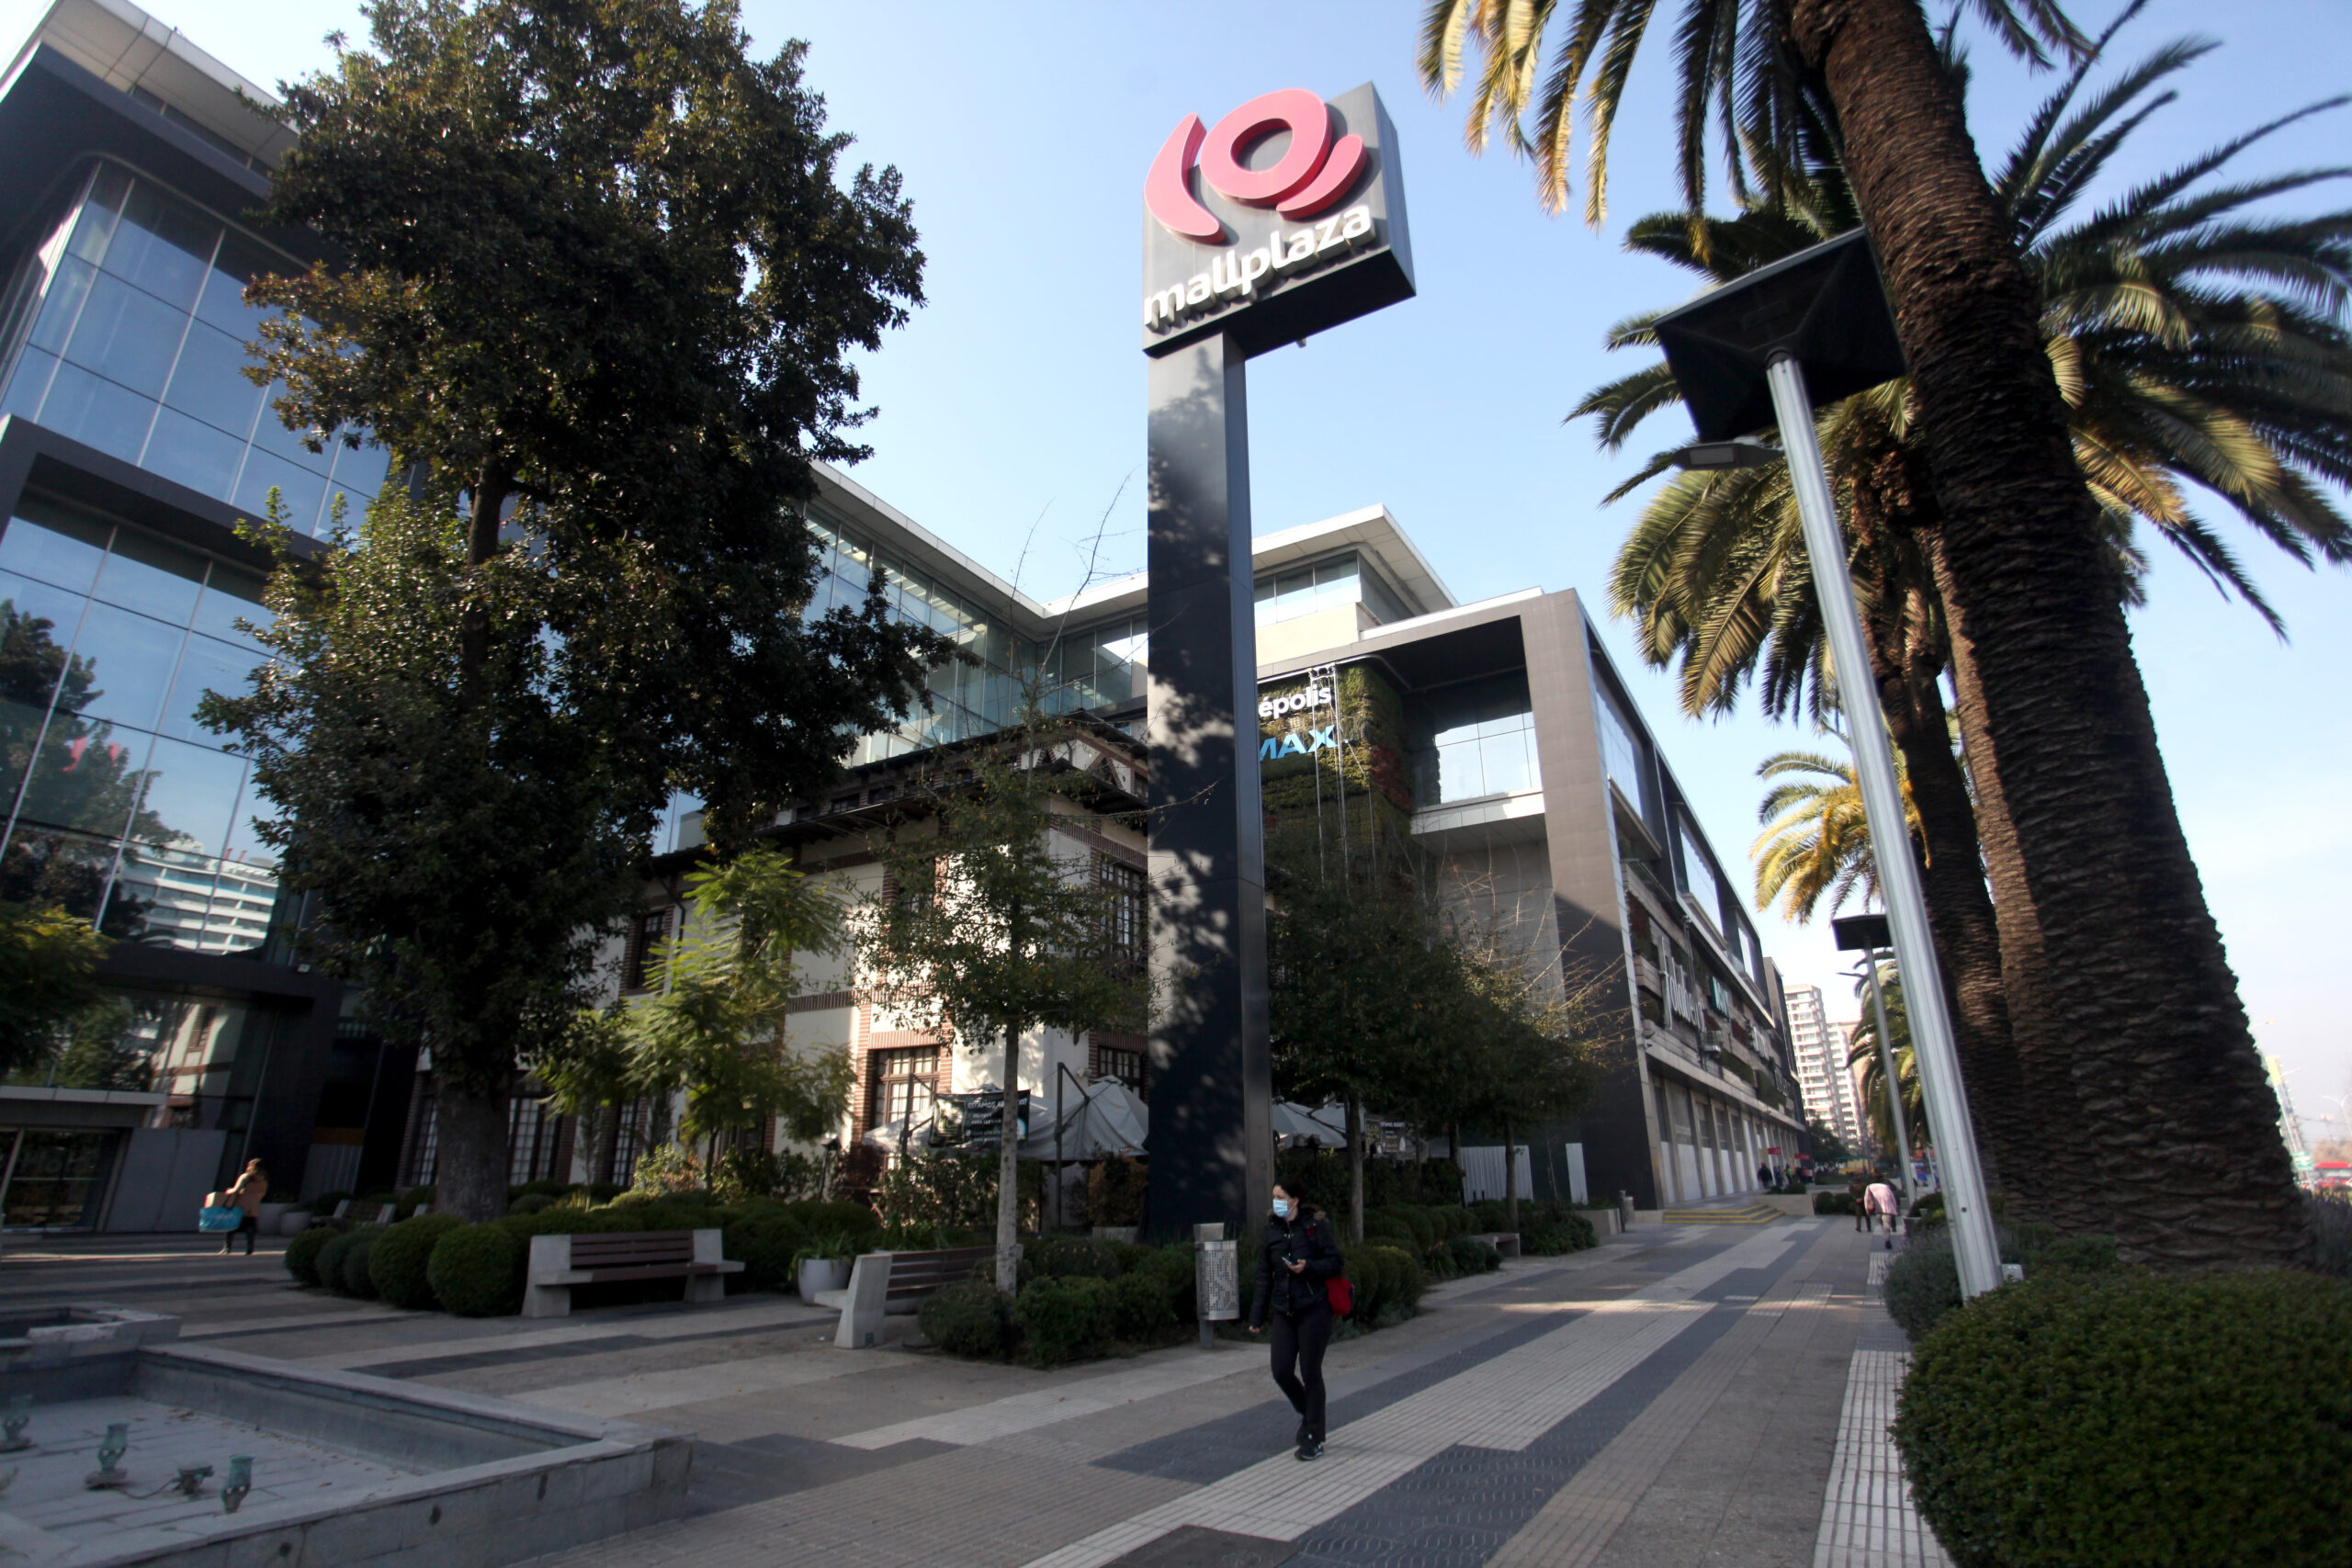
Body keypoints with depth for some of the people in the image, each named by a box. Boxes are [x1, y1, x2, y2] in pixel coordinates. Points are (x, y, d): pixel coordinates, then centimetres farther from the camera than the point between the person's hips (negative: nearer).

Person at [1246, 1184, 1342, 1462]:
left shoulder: (1315, 1225, -7)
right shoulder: (1271, 1230, 6)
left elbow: (1334, 1262, -5)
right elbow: (1264, 1276, 11)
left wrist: (1308, 1267, -22)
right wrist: (1257, 1316, 10)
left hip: (1313, 1310, -5)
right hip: (1283, 1312, 5)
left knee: (1310, 1373, 1)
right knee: (1282, 1372, 2)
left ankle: (1314, 1438, 16)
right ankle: (1306, 1412, 32)